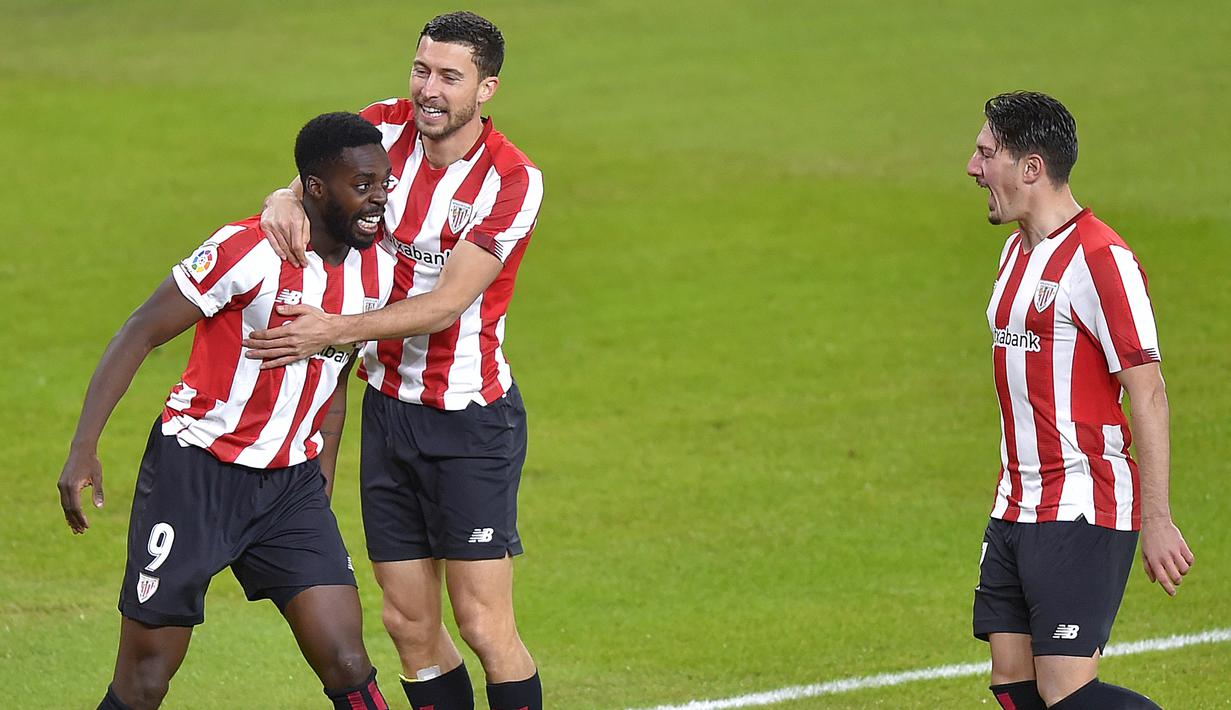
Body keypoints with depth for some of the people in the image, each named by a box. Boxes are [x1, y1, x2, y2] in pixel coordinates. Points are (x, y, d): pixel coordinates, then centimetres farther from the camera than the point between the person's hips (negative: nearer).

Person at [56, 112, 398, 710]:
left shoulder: (378, 271, 1)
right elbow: (139, 334, -14)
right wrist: (84, 450, -20)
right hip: (196, 474, -5)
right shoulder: (247, 251, -18)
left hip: (291, 482, 5)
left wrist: (321, 485, 18)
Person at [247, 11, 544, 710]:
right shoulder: (387, 128, 0)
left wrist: (335, 330, -26)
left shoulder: (514, 180, -15)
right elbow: (315, 182, 9)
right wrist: (286, 199, -15)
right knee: (410, 625, 5)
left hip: (471, 418, -5)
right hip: (388, 408, 5)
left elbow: (445, 304, -19)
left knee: (485, 625, -9)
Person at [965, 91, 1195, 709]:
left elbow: (1148, 393, -17)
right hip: (1016, 512, 9)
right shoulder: (1016, 251, 15)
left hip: (1082, 515, -9)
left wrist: (1157, 520, -20)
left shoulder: (1100, 259, -14)